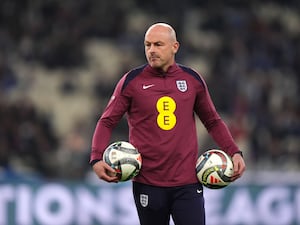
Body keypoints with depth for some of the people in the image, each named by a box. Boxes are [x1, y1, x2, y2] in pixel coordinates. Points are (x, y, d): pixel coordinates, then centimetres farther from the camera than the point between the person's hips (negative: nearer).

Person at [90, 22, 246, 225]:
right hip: (147, 184, -1)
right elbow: (107, 122, 5)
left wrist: (234, 152, 7)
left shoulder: (192, 79, 7)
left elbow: (213, 121, 19)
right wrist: (97, 159, -10)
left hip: (188, 183, 1)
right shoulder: (132, 81, 1)